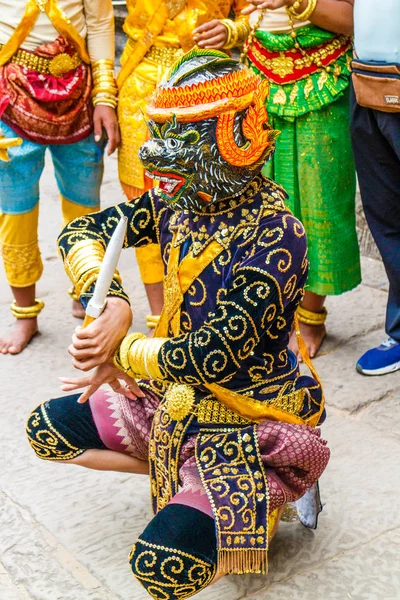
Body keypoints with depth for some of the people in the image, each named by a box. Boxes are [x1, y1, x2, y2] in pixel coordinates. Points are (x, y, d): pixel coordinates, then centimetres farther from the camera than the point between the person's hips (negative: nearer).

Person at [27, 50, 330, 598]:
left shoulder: (274, 237, -28)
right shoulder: (180, 203, -6)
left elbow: (216, 355, -29)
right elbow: (80, 233, 0)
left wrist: (122, 351, -15)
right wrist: (111, 305, -19)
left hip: (252, 423, -7)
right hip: (176, 396, 8)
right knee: (46, 429, 10)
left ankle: (265, 501, 5)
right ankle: (180, 474, 16)